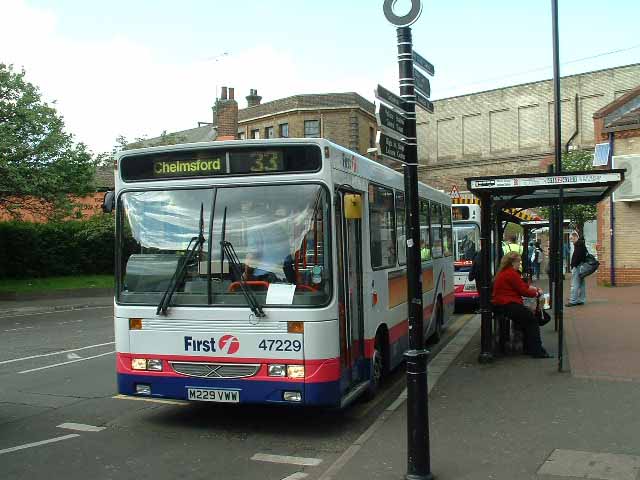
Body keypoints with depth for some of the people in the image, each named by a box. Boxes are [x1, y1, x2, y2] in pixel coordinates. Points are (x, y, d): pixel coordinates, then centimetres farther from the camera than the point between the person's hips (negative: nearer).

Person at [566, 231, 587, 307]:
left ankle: (573, 301, -9)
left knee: (574, 285, -9)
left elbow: (577, 256, -22)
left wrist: (574, 266, -18)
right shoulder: (581, 243, 18)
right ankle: (581, 300, 17)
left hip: (577, 267, -11)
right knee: (581, 284, 12)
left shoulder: (578, 244, -13)